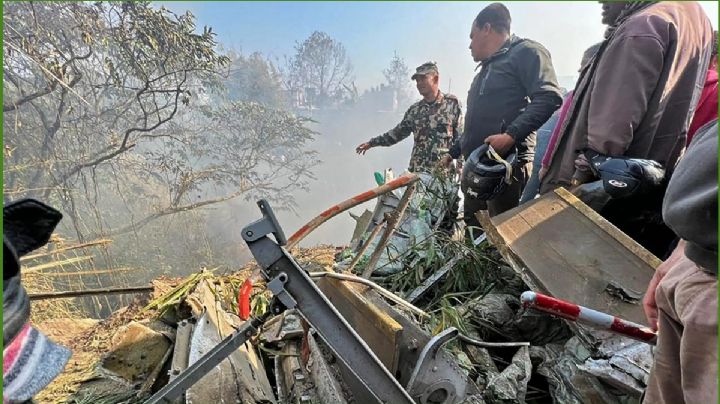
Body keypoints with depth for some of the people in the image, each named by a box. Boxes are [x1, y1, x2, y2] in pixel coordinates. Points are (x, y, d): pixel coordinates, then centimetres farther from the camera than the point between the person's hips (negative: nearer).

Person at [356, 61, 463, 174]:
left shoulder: (452, 103, 1)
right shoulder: (415, 109, 12)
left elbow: (461, 136, -1)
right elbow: (398, 132, 18)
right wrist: (372, 143, 15)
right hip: (417, 171, 4)